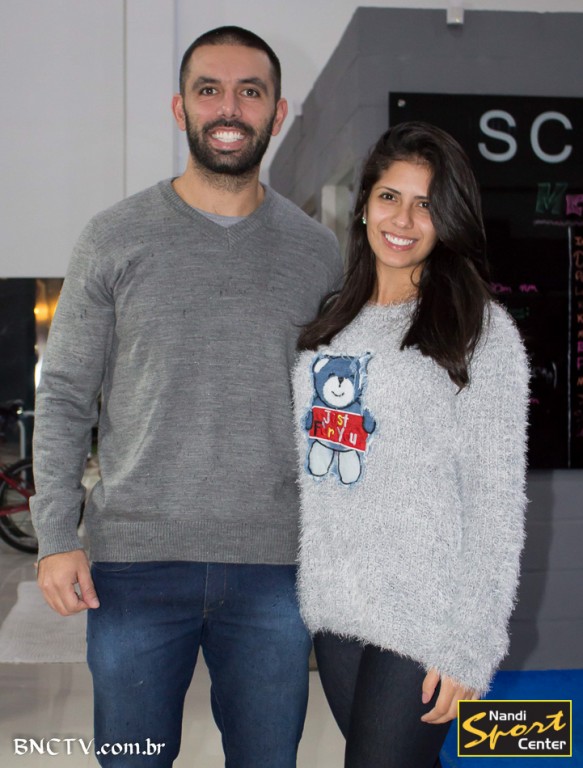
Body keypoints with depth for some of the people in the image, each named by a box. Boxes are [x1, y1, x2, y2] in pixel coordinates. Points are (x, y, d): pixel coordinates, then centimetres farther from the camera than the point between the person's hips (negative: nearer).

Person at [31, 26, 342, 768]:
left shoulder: (316, 250, 6)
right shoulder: (115, 238, 1)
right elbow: (64, 395, 2)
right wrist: (55, 537, -6)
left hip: (274, 565, 2)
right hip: (135, 559, -1)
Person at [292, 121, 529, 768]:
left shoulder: (480, 331, -6)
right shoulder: (328, 322, 10)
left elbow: (496, 497, -9)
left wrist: (469, 644, -13)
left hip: (421, 618, -5)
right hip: (330, 605, 5)